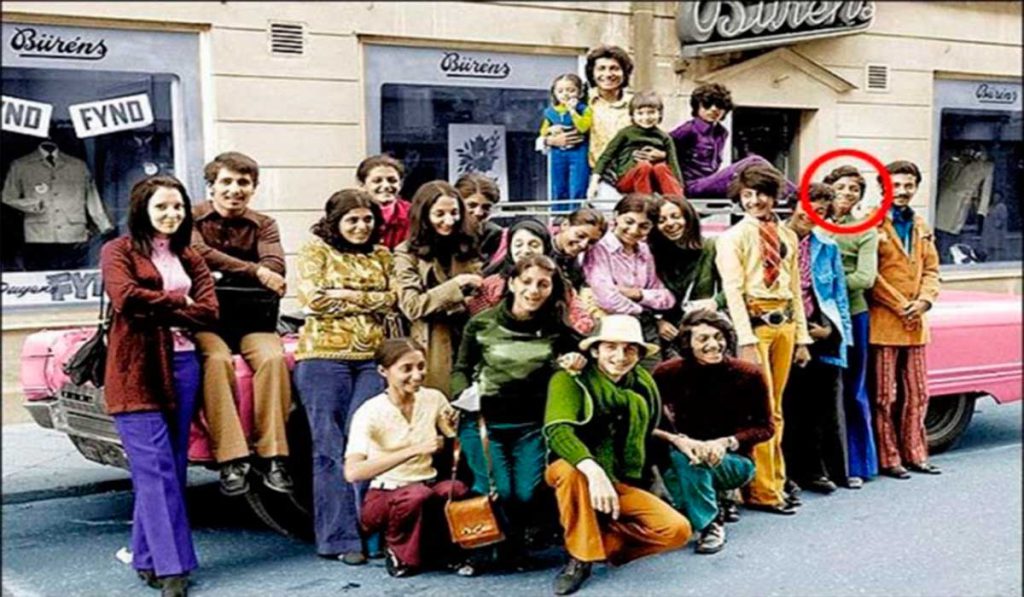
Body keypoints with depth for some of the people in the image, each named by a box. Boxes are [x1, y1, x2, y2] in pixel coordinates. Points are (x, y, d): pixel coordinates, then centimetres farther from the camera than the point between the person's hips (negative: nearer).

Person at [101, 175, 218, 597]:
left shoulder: (190, 258, 18)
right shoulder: (119, 251, 4)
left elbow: (209, 312, 5)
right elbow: (125, 297, -14)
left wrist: (154, 308, -6)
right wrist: (179, 302, -3)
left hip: (181, 365, 5)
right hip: (137, 371, -5)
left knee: (170, 467, 5)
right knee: (156, 468, -8)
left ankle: (148, 558, 16)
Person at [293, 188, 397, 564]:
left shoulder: (381, 256, 17)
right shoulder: (316, 250, 6)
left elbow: (393, 299, 4)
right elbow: (312, 298, -7)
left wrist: (345, 295, -7)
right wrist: (370, 301, -1)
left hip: (373, 358, 3)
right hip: (324, 356, -3)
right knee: (330, 448, -2)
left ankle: (368, 531, 4)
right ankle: (339, 537, 2)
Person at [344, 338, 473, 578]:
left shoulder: (433, 399, -3)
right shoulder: (370, 413, -17)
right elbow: (352, 473, -32)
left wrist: (457, 428, -21)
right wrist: (414, 450, -37)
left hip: (428, 487, 3)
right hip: (384, 497, -3)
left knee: (457, 489, -32)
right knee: (417, 495, -37)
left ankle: (449, 550, -2)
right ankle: (398, 553, -6)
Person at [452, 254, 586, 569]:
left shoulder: (557, 329, 1)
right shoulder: (482, 323, -2)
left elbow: (574, 356, 15)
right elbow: (461, 370, 7)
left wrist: (577, 360, -9)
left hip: (532, 424, 2)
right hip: (484, 420, -2)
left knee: (527, 494, -8)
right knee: (497, 492, -14)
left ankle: (516, 543, 24)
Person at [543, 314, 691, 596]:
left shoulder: (643, 384, 6)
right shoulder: (571, 379, -11)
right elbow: (557, 430, -29)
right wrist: (594, 471, -43)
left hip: (624, 486, 4)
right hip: (577, 477, -4)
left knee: (678, 530, -18)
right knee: (569, 468, -39)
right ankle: (580, 557, -20)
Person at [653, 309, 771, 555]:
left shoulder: (748, 375, -12)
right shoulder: (667, 373, -12)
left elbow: (765, 427, -4)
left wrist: (726, 442, -22)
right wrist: (677, 440, -32)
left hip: (734, 461, -2)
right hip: (686, 451, 2)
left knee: (691, 461, -32)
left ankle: (711, 523, -11)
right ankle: (708, 523, -12)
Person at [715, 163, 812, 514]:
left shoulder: (787, 237, 15)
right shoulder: (733, 237, -2)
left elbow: (795, 288, 16)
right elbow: (733, 291, -10)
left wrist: (802, 336, 11)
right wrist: (746, 342, -18)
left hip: (784, 324, 6)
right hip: (755, 323, -5)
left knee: (775, 409, 12)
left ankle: (775, 483, 20)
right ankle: (762, 490, 1)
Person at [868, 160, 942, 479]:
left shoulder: (921, 226, 16)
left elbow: (931, 269, 15)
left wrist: (923, 301, -3)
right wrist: (900, 306, -13)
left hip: (916, 323, 7)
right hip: (883, 321, -7)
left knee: (917, 393, 12)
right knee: (884, 396, -1)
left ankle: (914, 453, 22)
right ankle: (887, 458, 7)